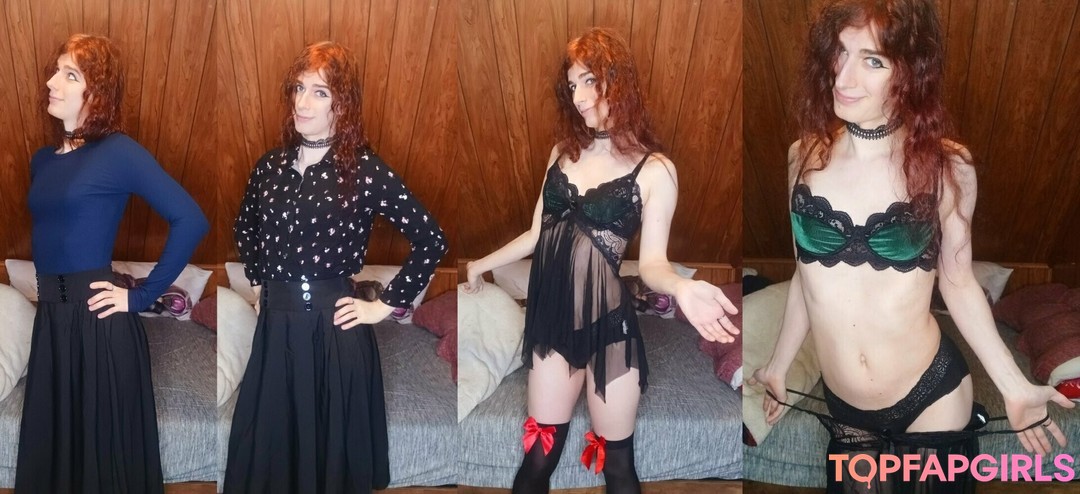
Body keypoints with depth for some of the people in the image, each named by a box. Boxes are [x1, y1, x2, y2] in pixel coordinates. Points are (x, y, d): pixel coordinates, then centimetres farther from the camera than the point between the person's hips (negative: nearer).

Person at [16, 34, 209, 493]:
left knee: (104, 448, 5)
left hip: (98, 322, -6)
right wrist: (41, 291, 7)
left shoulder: (118, 152, -10)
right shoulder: (43, 158, 11)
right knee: (48, 447, 15)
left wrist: (142, 295, -15)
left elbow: (191, 221, -18)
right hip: (49, 321, 7)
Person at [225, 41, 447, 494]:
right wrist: (259, 281, 16)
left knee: (332, 453, 6)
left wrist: (386, 305, -7)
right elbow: (244, 229, 27)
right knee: (267, 454, 10)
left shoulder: (365, 170, -8)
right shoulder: (270, 166, 7)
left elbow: (431, 241, -9)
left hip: (336, 332, -4)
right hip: (275, 330, 4)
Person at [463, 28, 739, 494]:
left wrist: (681, 287, -31)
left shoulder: (654, 169, -6)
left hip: (608, 324, -4)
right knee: (539, 454, 11)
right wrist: (483, 263, 27)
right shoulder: (563, 152, 9)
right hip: (553, 319, 4)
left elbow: (652, 261, -9)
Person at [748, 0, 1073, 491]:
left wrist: (1014, 387, -4)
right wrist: (778, 366, 16)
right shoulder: (804, 156, -4)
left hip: (931, 400, -2)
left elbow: (957, 281, 0)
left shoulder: (945, 165, -11)